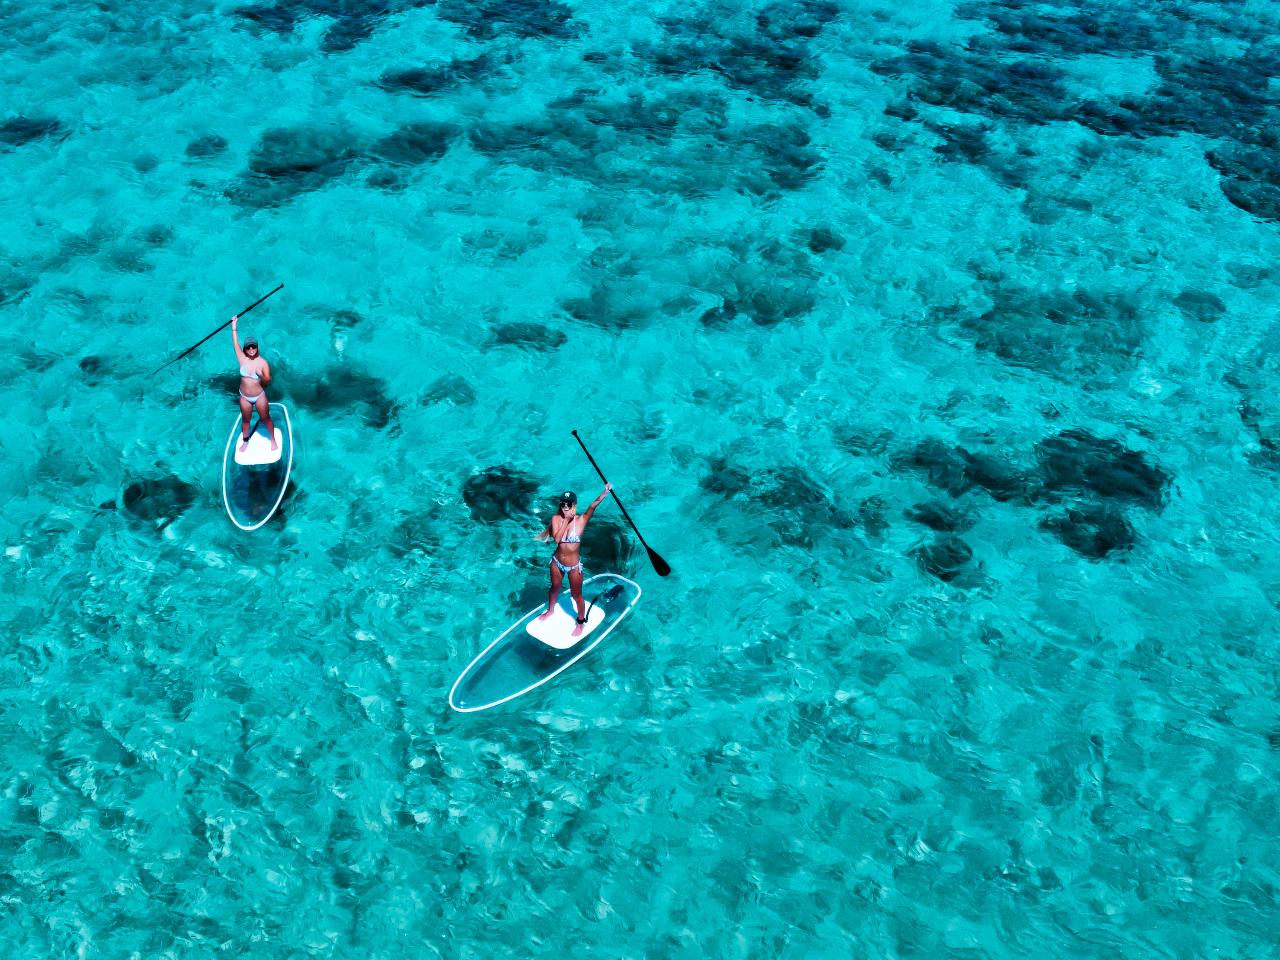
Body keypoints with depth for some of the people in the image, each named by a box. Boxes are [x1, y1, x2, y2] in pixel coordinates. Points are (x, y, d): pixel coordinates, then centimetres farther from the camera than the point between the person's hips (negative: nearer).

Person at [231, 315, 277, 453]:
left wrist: (261, 375, -35)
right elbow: (235, 343, -17)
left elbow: (268, 381, -14)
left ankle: (273, 440, 35)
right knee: (245, 420, 19)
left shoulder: (263, 362, -16)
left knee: (266, 419, 13)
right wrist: (234, 325, -21)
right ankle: (245, 441, 41)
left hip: (259, 396, -2)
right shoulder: (242, 359, -12)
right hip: (245, 397, 2)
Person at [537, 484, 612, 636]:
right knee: (555, 587, 28)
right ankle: (550, 610, 56)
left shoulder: (581, 520, -21)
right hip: (557, 562, 3)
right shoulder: (556, 519, -13)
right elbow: (557, 539, -25)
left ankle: (581, 621, 37)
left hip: (574, 566, -3)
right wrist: (566, 521, -28)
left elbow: (592, 507, -40)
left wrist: (603, 495, -58)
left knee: (576, 595, 12)